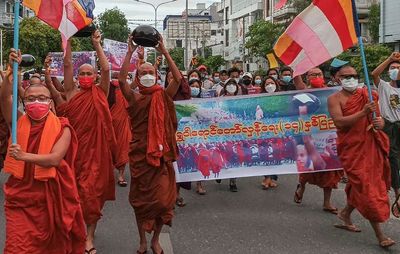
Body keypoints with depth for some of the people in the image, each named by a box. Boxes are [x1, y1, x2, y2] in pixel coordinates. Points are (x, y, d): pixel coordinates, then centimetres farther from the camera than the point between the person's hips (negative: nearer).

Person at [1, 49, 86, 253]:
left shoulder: (62, 128, -6)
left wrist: (25, 156, -29)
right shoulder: (19, 123, 3)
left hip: (50, 198, -1)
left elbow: (55, 159, -18)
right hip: (20, 199, 1)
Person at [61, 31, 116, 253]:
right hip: (75, 147, 2)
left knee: (93, 189, -1)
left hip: (97, 148, -1)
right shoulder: (72, 93, 5)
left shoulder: (100, 94, 3)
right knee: (75, 190, 8)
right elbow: (67, 64, -1)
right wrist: (69, 39, -5)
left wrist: (97, 45, -9)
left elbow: (106, 69, -10)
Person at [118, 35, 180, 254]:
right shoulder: (134, 98, 0)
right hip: (139, 154, 0)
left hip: (161, 154, 0)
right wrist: (130, 53, -17)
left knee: (163, 199, 0)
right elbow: (121, 80, -15)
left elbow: (178, 78, -12)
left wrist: (165, 52, -13)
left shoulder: (163, 96, 2)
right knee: (140, 199, 9)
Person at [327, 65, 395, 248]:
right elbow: (339, 122, -18)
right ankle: (380, 235, 0)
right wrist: (363, 113, -25)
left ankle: (345, 214, 39)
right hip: (352, 147, -5)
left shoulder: (367, 95, 9)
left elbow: (379, 120, 11)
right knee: (365, 186, -5)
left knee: (359, 184, 14)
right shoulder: (334, 99, -4)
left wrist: (379, 123, -13)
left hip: (371, 146, 5)